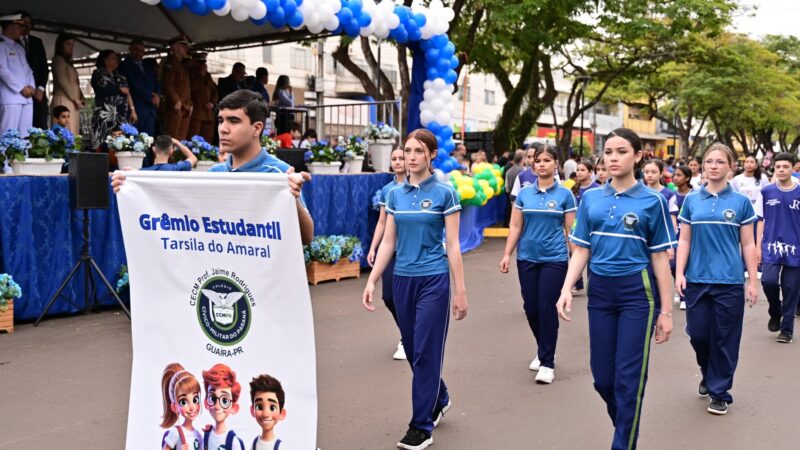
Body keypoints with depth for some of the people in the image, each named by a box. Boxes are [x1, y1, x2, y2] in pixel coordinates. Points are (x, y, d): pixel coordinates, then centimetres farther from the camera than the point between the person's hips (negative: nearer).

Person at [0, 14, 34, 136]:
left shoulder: (19, 47, 22)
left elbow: (28, 70, 22)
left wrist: (31, 86, 3)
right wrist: (21, 89, -12)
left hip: (26, 98, 7)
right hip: (10, 97, -7)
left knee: (25, 136, 3)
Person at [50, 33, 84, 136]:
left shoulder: (68, 61, 25)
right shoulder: (58, 59, 0)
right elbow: (62, 81, -10)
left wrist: (81, 98, 7)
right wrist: (75, 99, -10)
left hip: (72, 102, 8)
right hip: (64, 100, -8)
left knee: (73, 133, 1)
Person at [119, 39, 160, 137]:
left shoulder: (148, 65, 23)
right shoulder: (125, 65, 0)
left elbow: (156, 81, 18)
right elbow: (135, 85, -8)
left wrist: (157, 95, -1)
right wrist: (150, 97, -7)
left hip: (151, 108, 6)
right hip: (136, 108, -6)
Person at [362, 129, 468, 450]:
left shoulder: (444, 193, -6)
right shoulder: (395, 195, 6)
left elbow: (453, 245, -6)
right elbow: (388, 242, 9)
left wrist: (461, 291, -7)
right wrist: (372, 281, 2)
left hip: (433, 280, -5)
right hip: (402, 280, 5)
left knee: (426, 352, -2)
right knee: (414, 351, 14)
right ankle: (439, 400, 39)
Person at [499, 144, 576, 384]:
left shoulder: (565, 194, -1)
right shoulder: (524, 193, 5)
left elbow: (570, 229, 1)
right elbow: (515, 226, 6)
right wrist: (507, 254, 0)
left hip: (554, 258, -3)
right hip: (527, 258, 3)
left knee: (547, 307, -5)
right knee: (530, 308, 7)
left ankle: (547, 362, 6)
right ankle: (543, 350, 30)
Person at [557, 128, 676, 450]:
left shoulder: (652, 201, -4)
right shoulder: (590, 198, 5)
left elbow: (660, 257, -3)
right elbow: (581, 250, 6)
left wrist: (666, 311, -3)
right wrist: (567, 289, -8)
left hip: (637, 293, -3)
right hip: (599, 292, 4)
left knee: (628, 379, -1)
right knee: (603, 378, 9)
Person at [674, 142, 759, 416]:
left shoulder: (741, 202, 2)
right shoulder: (691, 201, 5)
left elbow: (748, 245, 3)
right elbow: (684, 241, 7)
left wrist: (753, 281, -1)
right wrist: (679, 273, -3)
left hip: (729, 282, -1)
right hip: (696, 280, 2)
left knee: (724, 339, 3)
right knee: (697, 334, 6)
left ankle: (720, 391, 19)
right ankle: (708, 375, 35)